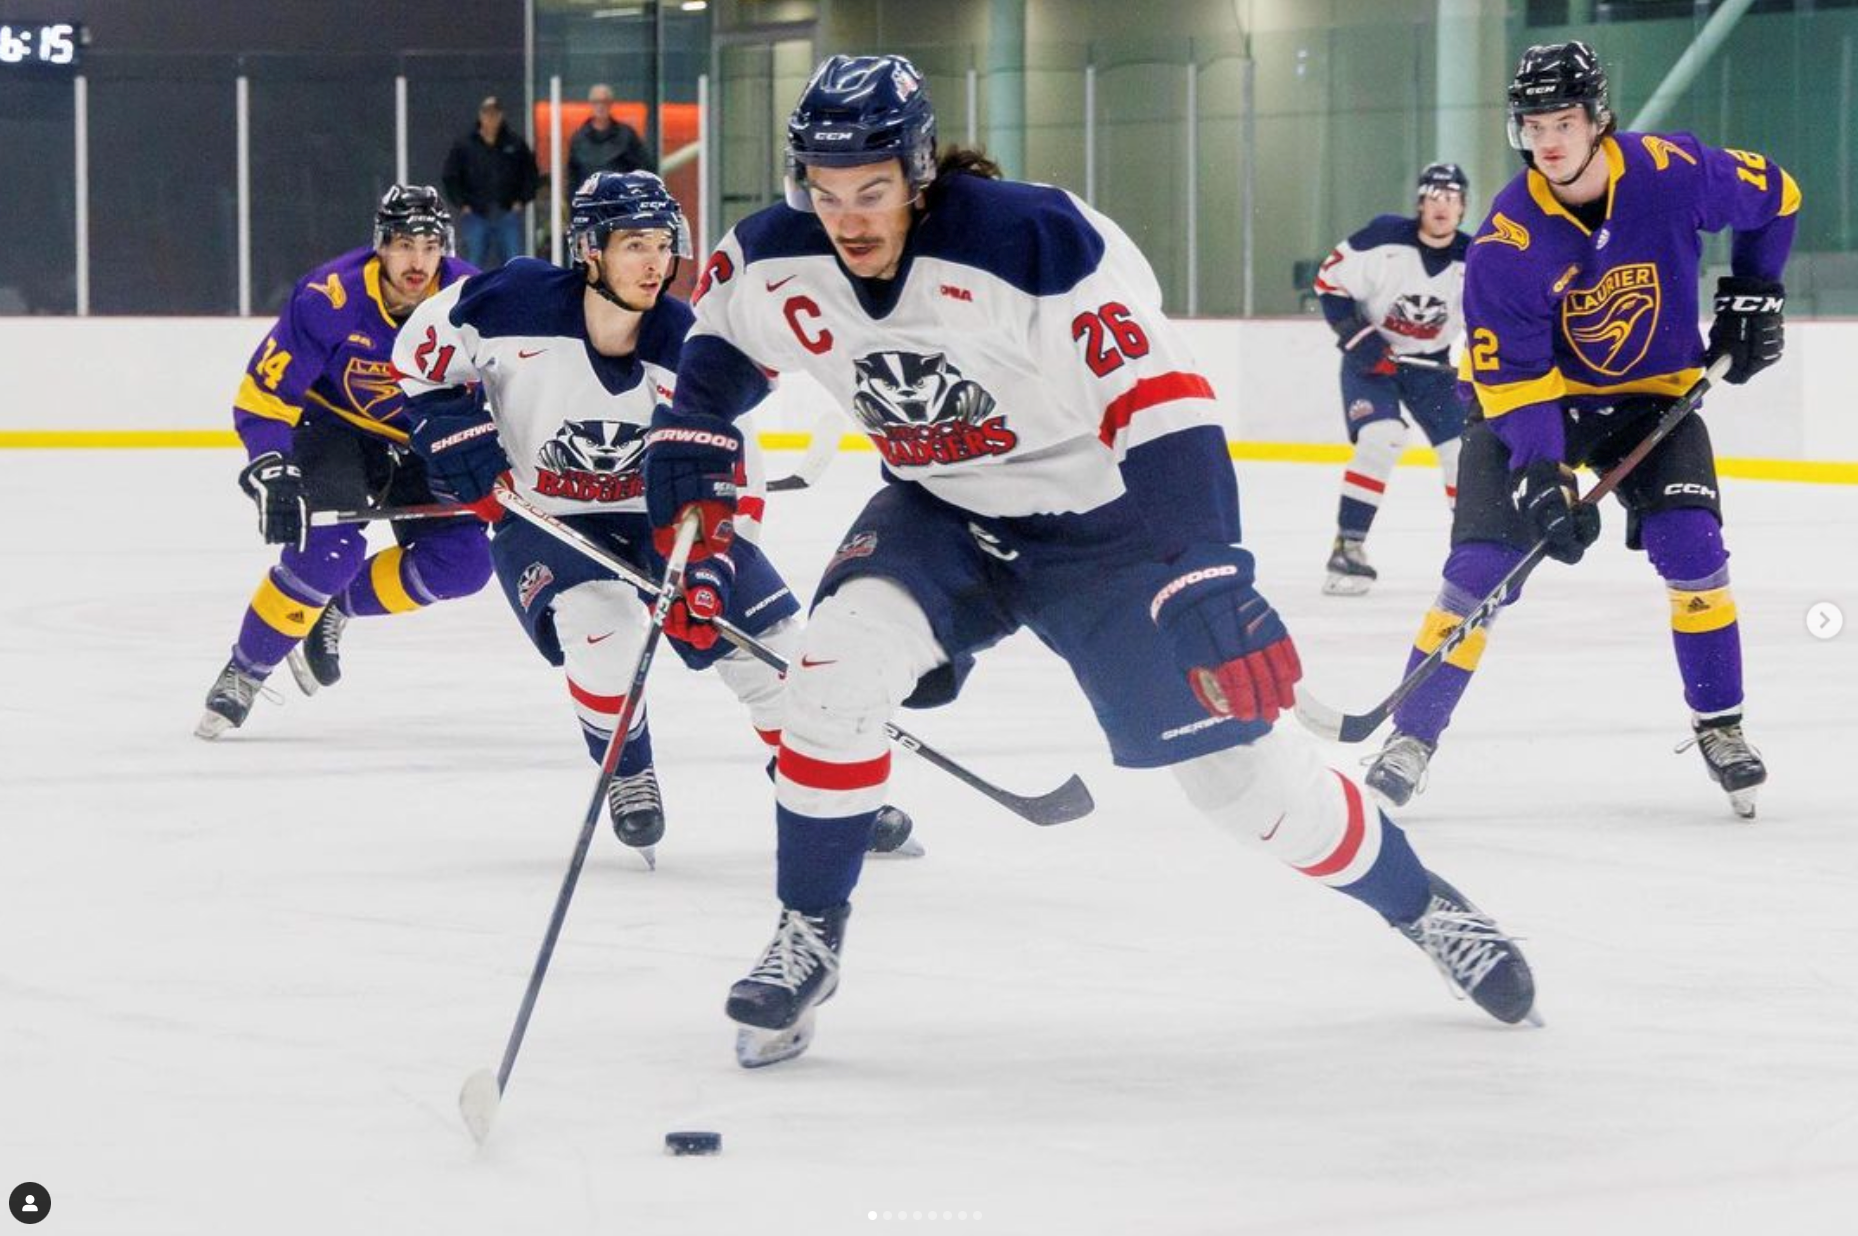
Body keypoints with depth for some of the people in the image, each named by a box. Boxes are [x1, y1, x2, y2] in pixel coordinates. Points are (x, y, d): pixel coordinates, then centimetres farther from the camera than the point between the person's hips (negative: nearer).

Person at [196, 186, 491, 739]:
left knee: (464, 562, -12)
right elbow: (262, 397, -24)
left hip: (420, 443, 4)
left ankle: (334, 609, 9)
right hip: (331, 425, -4)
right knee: (329, 545, -27)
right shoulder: (329, 299, -28)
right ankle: (244, 672, -11)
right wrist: (272, 473, -35)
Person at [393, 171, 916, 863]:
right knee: (603, 624, -31)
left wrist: (705, 571, -21)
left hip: (659, 514, 3)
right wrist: (453, 427, -16)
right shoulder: (520, 301, -21)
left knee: (772, 637, -4)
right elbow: (422, 345, -4)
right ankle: (627, 774, -3)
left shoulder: (685, 346, -14)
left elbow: (729, 476, -9)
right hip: (539, 516, -3)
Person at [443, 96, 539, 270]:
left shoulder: (516, 143, 4)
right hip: (475, 215, 0)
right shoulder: (464, 145, 2)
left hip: (508, 215, 0)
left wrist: (521, 201, 3)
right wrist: (462, 205, -1)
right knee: (474, 266, 1)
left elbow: (530, 173, 12)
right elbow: (451, 178, 7)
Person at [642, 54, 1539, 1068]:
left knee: (1235, 763, -3)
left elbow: (1163, 413, -33)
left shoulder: (1036, 243, -32)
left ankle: (1420, 906, 22)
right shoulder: (775, 263, -15)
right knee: (837, 665, -24)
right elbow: (721, 334, 10)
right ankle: (808, 939, -7)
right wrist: (687, 456, -3)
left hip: (1099, 518, -4)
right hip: (943, 515, 4)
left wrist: (1212, 588, -38)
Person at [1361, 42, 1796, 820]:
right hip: (1532, 399, -1)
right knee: (1481, 568, -13)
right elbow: (1509, 376, -22)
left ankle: (1719, 726, 1)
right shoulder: (1507, 243, -24)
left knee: (1692, 548, -17)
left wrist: (1752, 296, 0)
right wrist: (1542, 475, -32)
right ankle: (1413, 736, -2)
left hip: (1652, 393, 1)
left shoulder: (1672, 172, -20)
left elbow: (1774, 197, 1)